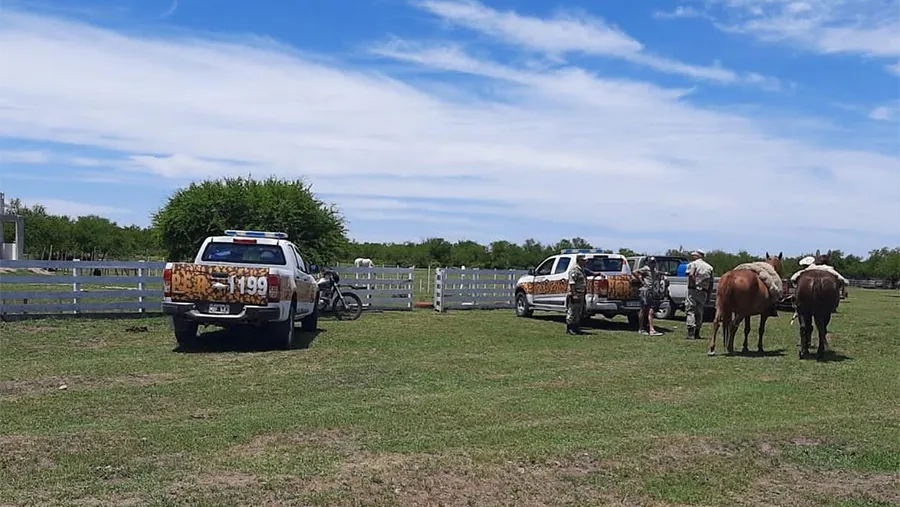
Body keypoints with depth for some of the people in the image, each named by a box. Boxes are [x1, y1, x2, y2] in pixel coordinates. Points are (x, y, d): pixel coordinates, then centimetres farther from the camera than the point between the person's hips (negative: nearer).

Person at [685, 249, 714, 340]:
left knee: (690, 311, -5)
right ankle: (697, 333, 17)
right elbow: (711, 283, 12)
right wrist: (709, 295, 14)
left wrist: (693, 284, -11)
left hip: (693, 291, -5)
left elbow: (690, 275, -20)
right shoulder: (709, 267, 15)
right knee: (699, 313, 13)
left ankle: (691, 333, -15)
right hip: (704, 293, 5)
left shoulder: (693, 264, -1)